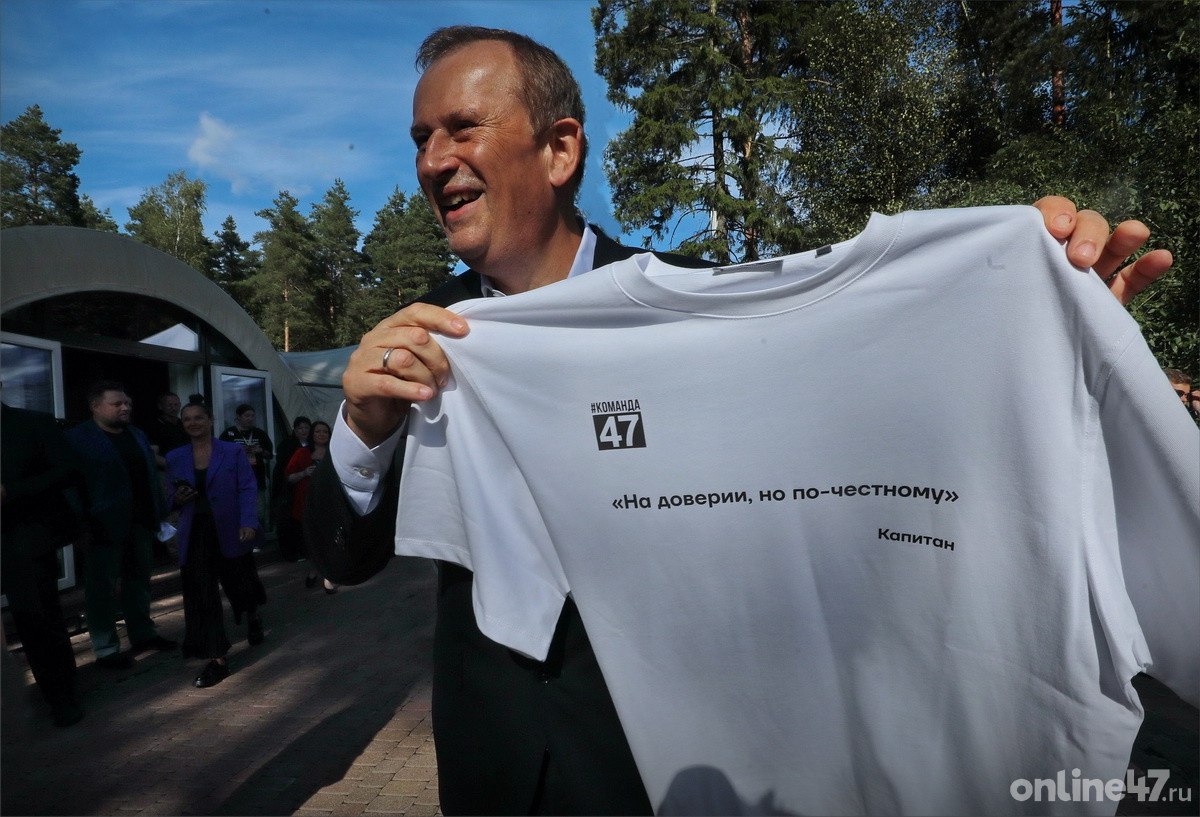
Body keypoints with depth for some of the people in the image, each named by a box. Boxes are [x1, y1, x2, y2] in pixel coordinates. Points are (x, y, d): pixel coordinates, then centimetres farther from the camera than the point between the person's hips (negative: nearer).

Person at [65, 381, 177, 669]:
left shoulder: (138, 435, 12)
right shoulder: (78, 438, -8)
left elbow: (151, 477, 13)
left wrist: (160, 513, 8)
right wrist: (81, 525, -19)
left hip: (141, 523, 7)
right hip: (104, 526, -6)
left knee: (138, 580, 16)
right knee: (102, 587, 4)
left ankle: (143, 634, 29)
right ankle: (106, 649, 14)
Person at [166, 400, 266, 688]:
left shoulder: (234, 451, -1)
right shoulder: (175, 458, 8)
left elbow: (248, 489, -6)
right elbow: (171, 496, 15)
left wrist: (248, 522, -19)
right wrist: (177, 499, -10)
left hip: (230, 532, -2)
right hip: (194, 536, 2)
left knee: (240, 584, 13)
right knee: (201, 596, -3)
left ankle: (253, 618, 47)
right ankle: (217, 659, 2)